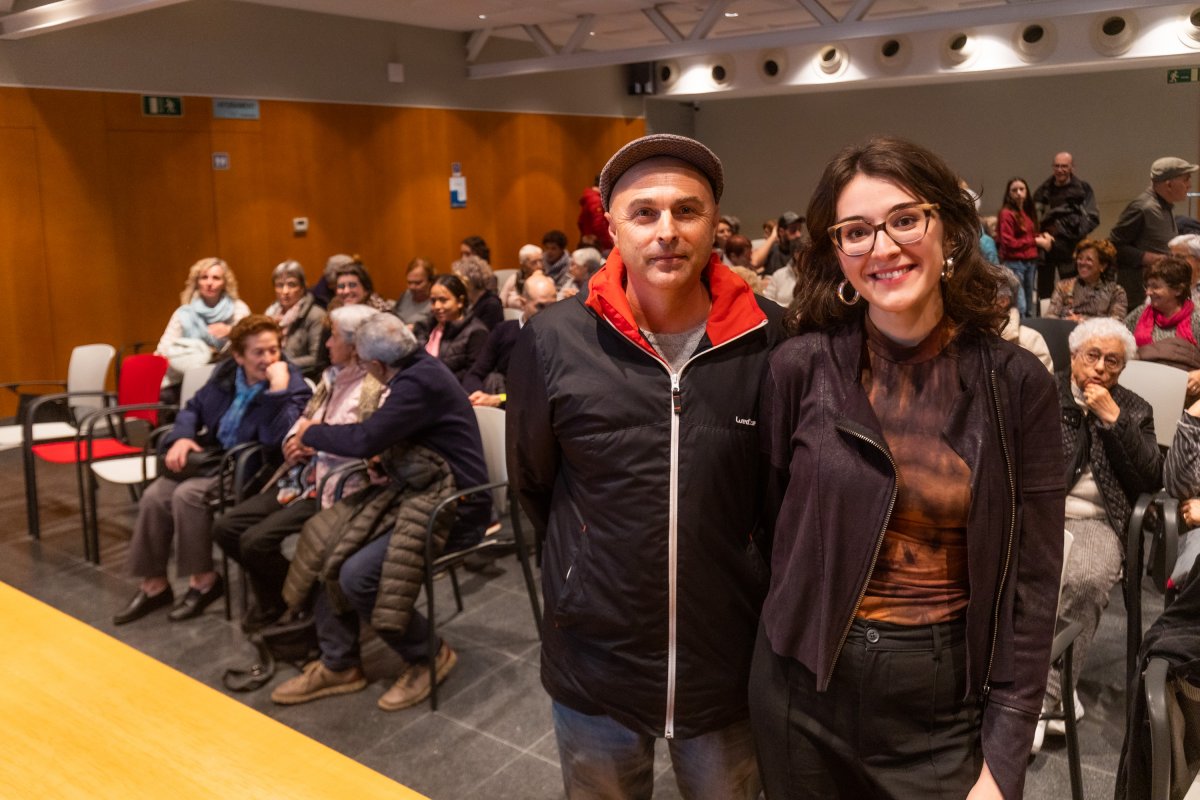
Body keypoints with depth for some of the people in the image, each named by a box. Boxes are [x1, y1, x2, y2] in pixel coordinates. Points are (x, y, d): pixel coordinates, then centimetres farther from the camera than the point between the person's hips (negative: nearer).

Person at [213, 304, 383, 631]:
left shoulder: (377, 389, -13)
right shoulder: (332, 376, 14)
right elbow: (305, 418, 19)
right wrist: (294, 440, -3)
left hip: (336, 489, -8)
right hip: (302, 478, 9)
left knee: (256, 541, -19)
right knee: (225, 527, 0)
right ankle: (273, 599, 20)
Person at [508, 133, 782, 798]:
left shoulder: (771, 341, -13)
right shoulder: (553, 342, -12)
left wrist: (729, 565, 4)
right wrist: (598, 565, 6)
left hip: (729, 664, 0)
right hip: (593, 666, 0)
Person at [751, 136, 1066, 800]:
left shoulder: (1017, 384, -7)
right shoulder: (801, 366, -9)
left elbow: (1031, 582, -6)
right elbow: (773, 522, 2)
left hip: (949, 702, 0)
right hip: (807, 691, 1)